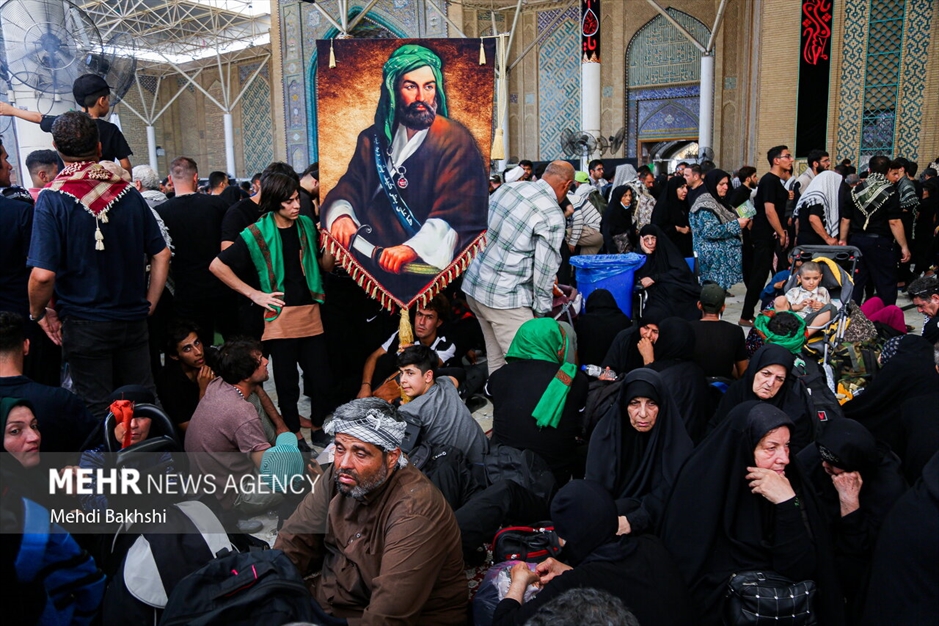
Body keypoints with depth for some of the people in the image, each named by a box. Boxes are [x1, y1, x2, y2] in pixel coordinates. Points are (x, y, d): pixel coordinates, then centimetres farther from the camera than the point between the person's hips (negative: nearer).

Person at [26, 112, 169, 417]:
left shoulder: (52, 199, -12)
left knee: (98, 409, 9)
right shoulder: (128, 193, -1)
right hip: (134, 321, 3)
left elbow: (43, 275, -18)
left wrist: (39, 312, 0)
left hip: (85, 324, -3)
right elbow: (161, 256, 1)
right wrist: (148, 305, 10)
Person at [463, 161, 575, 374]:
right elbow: (545, 269, -12)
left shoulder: (507, 187, 8)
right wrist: (542, 310, 0)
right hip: (505, 296, -8)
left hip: (473, 284, 8)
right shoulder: (553, 215, -13)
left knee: (496, 359, 18)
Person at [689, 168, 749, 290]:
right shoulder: (706, 205, -13)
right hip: (713, 259, -9)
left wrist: (742, 222, 9)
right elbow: (710, 231, -22)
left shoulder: (719, 202, 16)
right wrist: (736, 225, -19)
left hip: (723, 256, 9)